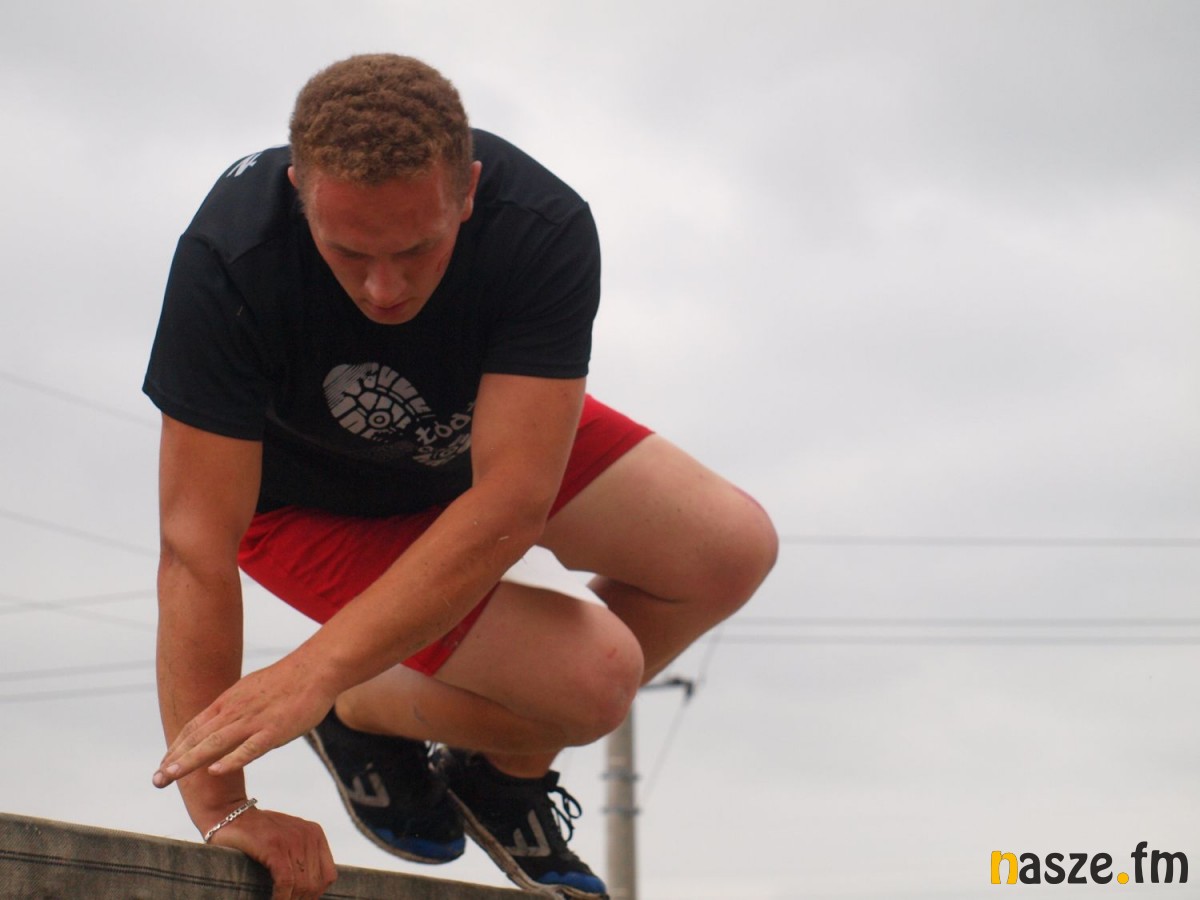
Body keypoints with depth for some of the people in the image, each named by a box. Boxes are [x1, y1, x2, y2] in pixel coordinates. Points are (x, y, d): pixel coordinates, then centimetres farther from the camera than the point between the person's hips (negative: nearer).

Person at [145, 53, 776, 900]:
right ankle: (369, 717, 8)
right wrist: (221, 811, -39)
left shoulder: (545, 229, -34)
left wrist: (318, 667, -49)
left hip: (496, 433, 4)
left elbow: (511, 504, -39)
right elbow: (197, 546, -37)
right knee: (594, 676, -23)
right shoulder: (228, 263, -39)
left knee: (733, 550, -11)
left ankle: (508, 766, 10)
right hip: (313, 496, -4)